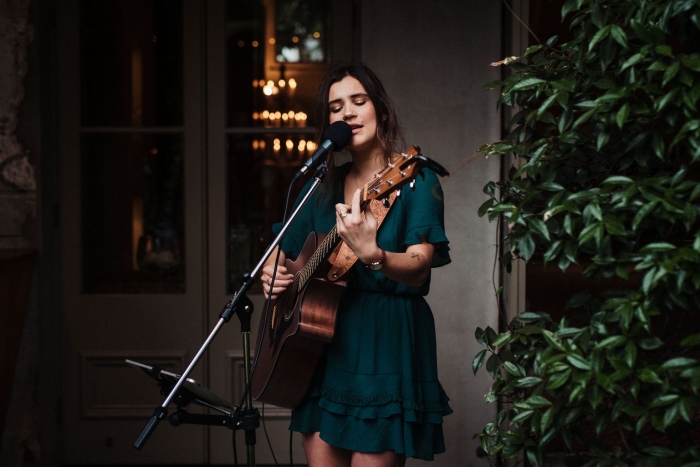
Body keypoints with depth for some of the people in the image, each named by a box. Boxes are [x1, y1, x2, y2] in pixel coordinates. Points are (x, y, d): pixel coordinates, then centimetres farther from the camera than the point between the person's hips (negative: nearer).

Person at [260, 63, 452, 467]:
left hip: (387, 339, -5)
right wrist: (272, 271, 0)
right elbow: (286, 249, 23)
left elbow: (419, 270, -18)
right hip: (324, 342, 6)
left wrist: (371, 255, -37)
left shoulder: (414, 179, -6)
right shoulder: (324, 186, 11)